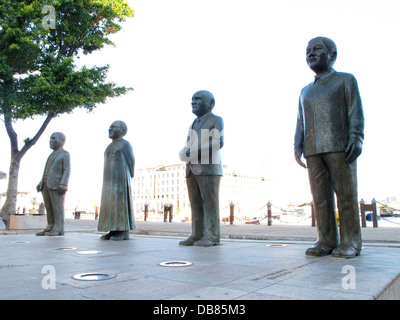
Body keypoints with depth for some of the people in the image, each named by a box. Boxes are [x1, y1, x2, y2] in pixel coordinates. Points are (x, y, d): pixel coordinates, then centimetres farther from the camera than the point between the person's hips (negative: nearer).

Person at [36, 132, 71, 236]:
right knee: (49, 208, 6)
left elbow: (66, 171, -8)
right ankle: (50, 227, 9)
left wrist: (63, 184, -19)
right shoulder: (52, 155, 26)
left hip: (56, 185, -7)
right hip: (46, 185, 8)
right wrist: (41, 183, 15)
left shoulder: (65, 154, 2)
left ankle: (58, 229, -10)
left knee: (57, 207, -9)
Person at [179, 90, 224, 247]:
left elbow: (218, 143, -15)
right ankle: (197, 235, 6)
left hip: (209, 168, -7)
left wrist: (194, 152, -15)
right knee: (196, 204, 3)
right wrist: (185, 154, -7)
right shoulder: (194, 125, 22)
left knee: (210, 203, -8)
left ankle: (212, 236, -4)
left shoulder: (216, 120, 0)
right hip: (192, 170, 7)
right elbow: (186, 149, 17)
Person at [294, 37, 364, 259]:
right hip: (313, 150, 4)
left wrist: (356, 137, -12)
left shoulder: (346, 80, 13)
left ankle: (350, 242, 1)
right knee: (320, 197, 0)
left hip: (339, 146, -4)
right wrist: (297, 146, 8)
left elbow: (356, 110, 2)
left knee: (345, 194, -5)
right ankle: (327, 241, 4)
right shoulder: (305, 91, 26)